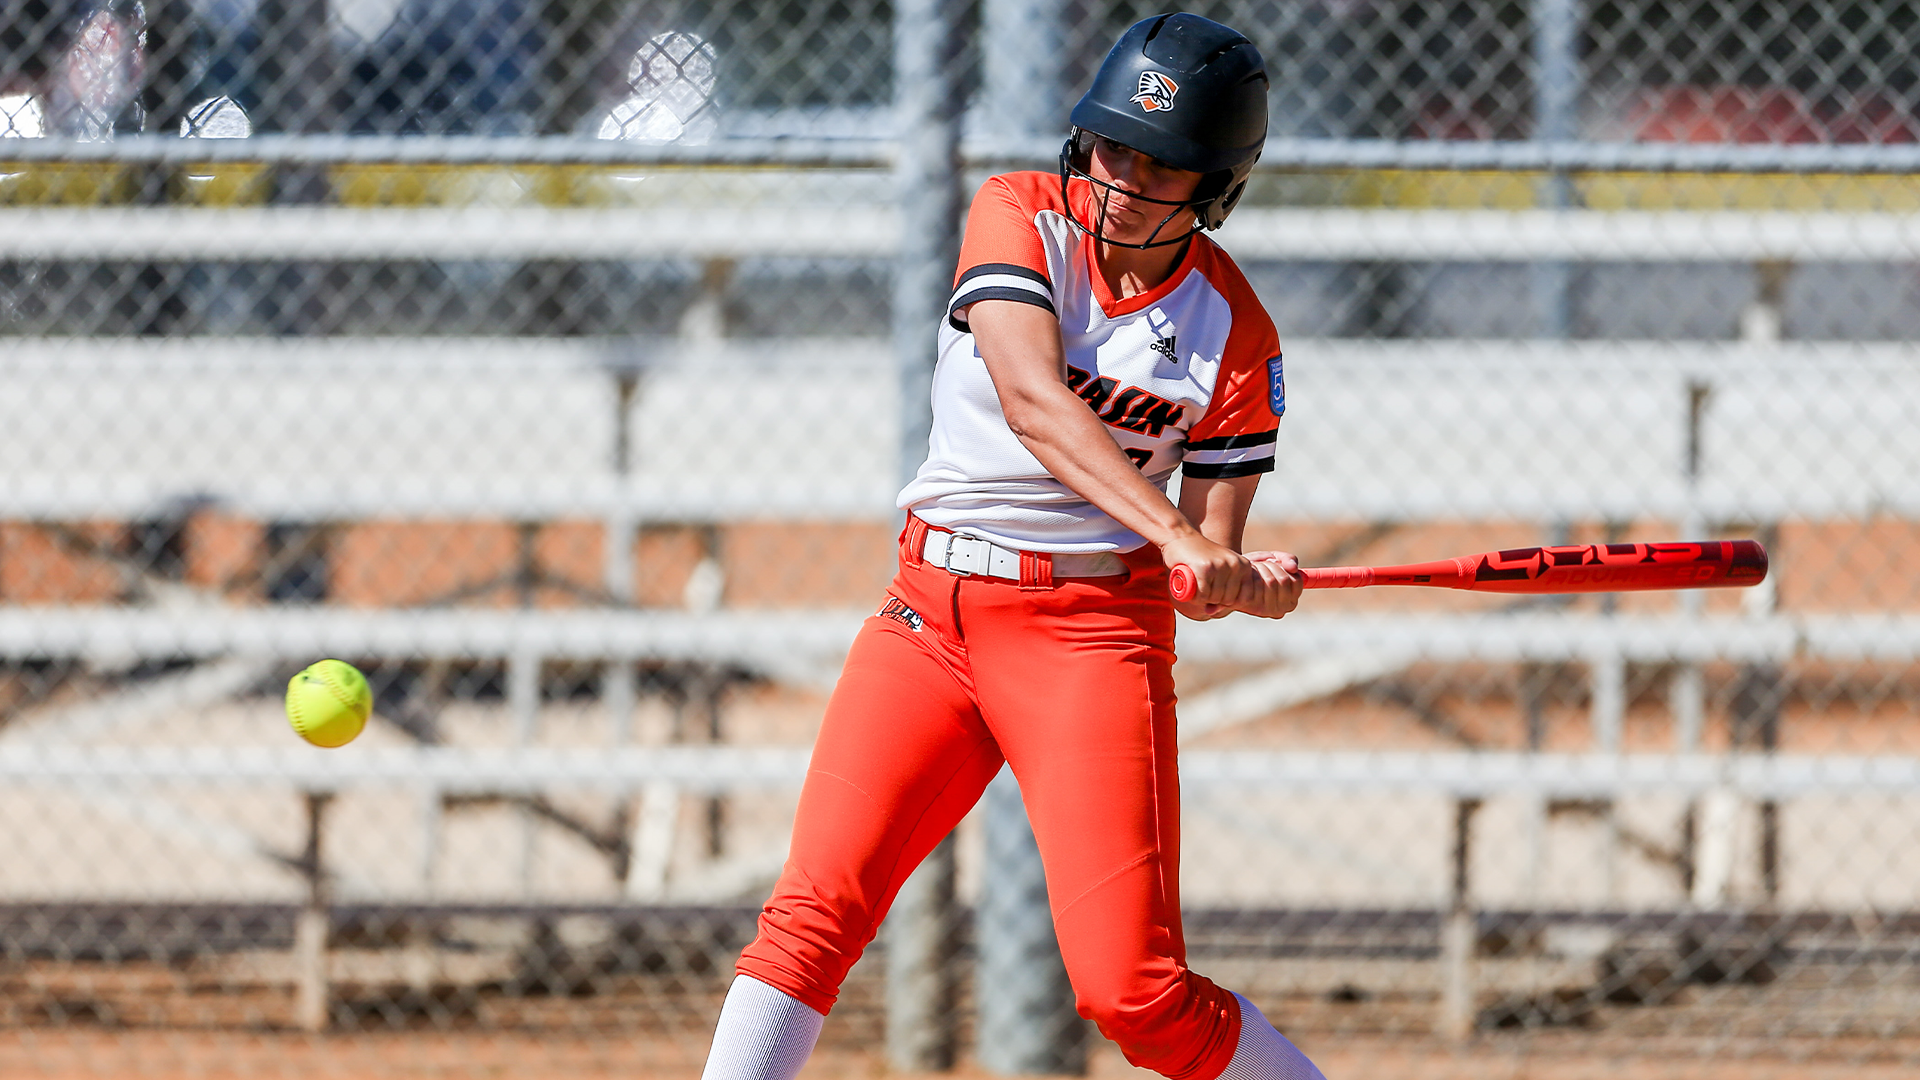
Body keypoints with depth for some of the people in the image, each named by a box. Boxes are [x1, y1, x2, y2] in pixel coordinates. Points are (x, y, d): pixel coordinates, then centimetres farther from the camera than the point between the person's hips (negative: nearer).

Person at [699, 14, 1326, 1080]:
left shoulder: (1232, 335, -3)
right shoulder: (1021, 216, -4)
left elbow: (1203, 576, 0)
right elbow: (1032, 400, -22)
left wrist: (1249, 583, -25)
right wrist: (1173, 534, -34)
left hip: (1094, 627, -2)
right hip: (931, 613, 2)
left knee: (1133, 992, -10)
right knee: (813, 908, -13)